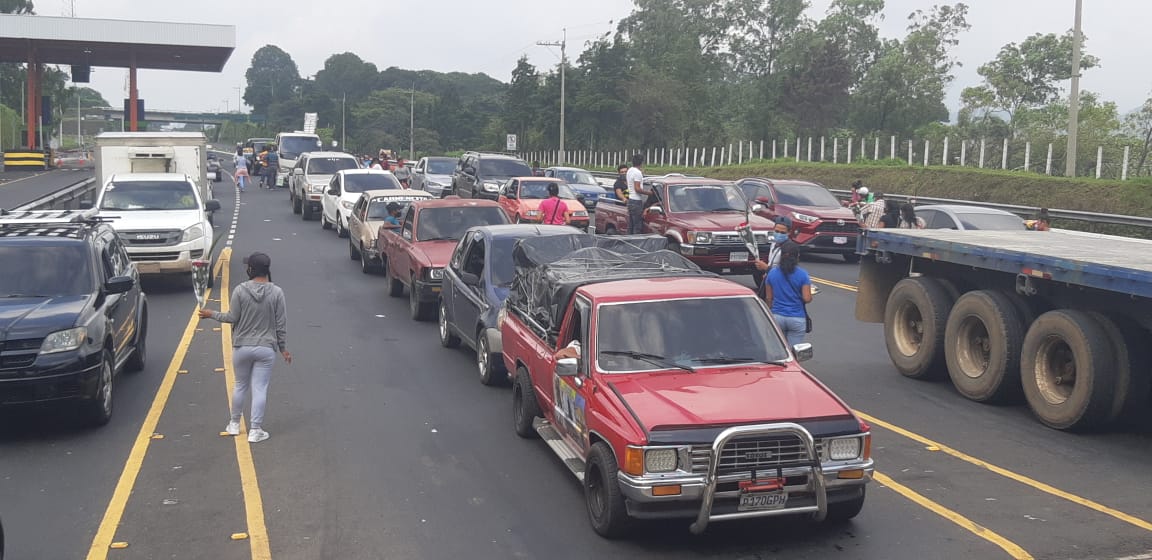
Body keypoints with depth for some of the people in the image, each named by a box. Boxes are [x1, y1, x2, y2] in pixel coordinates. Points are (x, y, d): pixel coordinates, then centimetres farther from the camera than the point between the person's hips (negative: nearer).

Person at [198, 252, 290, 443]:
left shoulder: (240, 290, -9)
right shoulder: (276, 293, -7)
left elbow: (233, 317, -5)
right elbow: (281, 323, -4)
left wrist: (212, 314, 12)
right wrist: (283, 348, 6)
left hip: (242, 347, 1)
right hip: (266, 349, -1)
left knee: (240, 385, 18)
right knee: (260, 389, 4)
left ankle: (234, 424, 31)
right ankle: (255, 430, 6)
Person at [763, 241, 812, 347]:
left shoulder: (772, 274, -1)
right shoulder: (803, 275, -8)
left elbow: (768, 298, 4)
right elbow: (807, 299, -11)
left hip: (777, 317, 2)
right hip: (797, 318, -2)